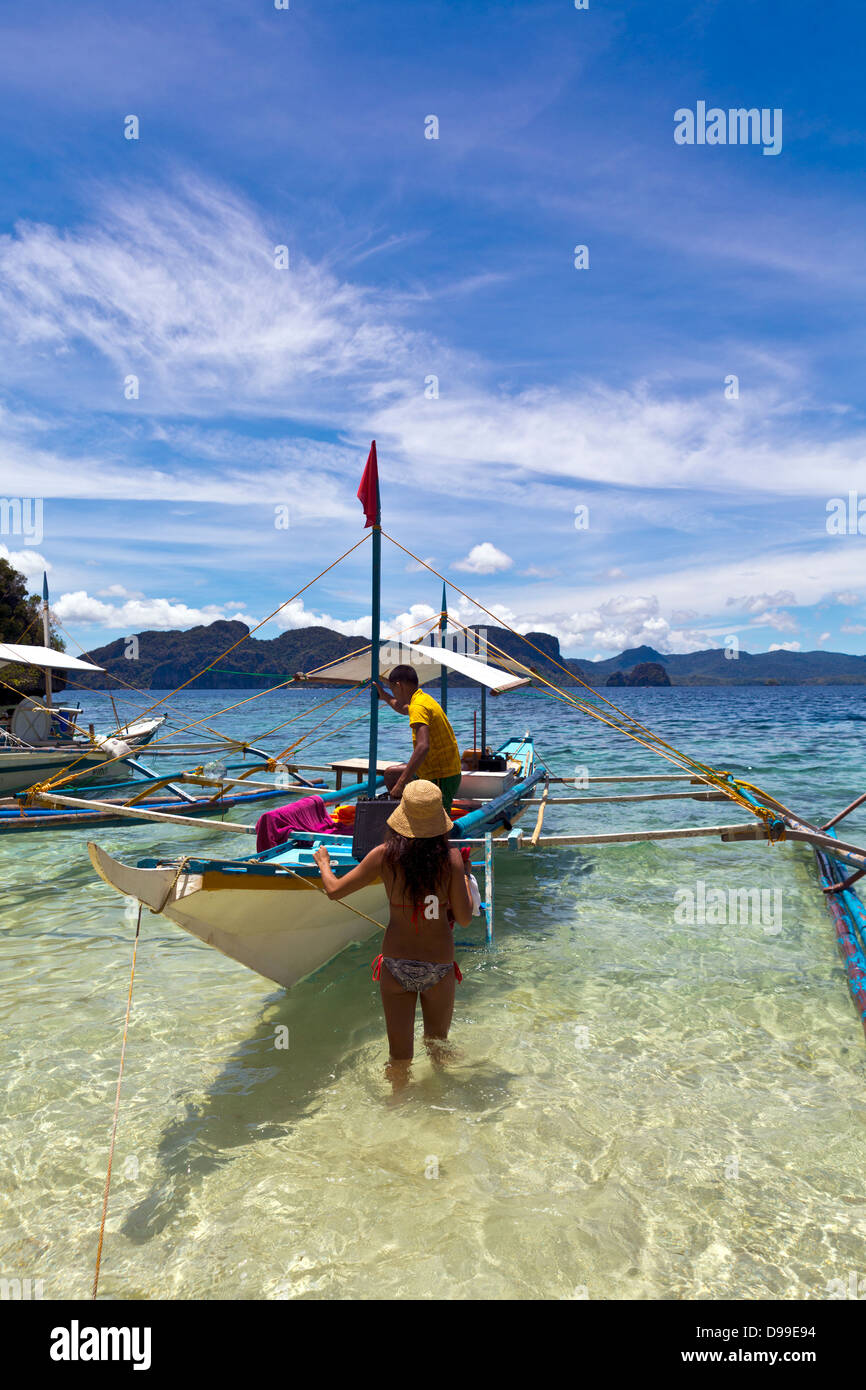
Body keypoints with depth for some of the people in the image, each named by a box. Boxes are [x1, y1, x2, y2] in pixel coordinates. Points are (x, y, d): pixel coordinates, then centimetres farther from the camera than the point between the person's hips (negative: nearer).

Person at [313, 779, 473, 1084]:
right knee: (438, 1048, 24)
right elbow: (464, 919, -9)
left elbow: (334, 890, -3)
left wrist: (323, 862, 17)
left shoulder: (384, 856, -10)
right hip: (439, 967, 0)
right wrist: (466, 876, 6)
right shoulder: (451, 857, -13)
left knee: (399, 1056, 13)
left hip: (396, 964, 0)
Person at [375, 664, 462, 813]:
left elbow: (423, 747, -34)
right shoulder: (425, 699, 11)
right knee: (391, 773, 21)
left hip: (441, 778, -10)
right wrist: (384, 696, 39)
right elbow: (405, 709, 38)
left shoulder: (418, 707, -20)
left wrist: (401, 784, -33)